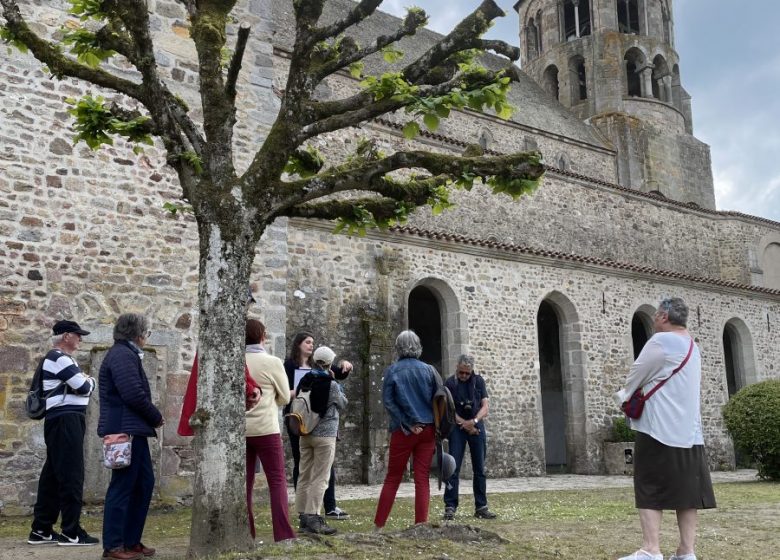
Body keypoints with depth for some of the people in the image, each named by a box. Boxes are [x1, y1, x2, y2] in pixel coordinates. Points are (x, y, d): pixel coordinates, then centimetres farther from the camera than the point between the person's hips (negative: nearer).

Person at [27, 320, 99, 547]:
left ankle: (41, 530, 18)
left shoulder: (58, 358, 21)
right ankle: (71, 532, -3)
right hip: (66, 420, -11)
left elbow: (75, 386, 20)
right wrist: (90, 380, 5)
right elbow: (84, 387, -15)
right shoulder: (59, 358, -13)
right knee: (71, 476, -7)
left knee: (53, 474, 12)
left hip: (64, 421, 11)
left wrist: (83, 380, 2)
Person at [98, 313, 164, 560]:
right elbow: (134, 394, -23)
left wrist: (152, 418, 5)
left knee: (144, 483, 13)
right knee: (122, 487, -2)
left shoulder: (126, 353, 18)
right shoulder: (122, 355, -15)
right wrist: (157, 417, -9)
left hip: (133, 430, 10)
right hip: (125, 429, -10)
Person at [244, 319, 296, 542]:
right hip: (265, 429, -4)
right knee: (277, 480, 2)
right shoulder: (272, 362, -8)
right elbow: (285, 398, 1)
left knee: (245, 482, 11)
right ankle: (283, 534, -2)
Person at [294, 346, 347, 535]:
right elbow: (343, 405, 2)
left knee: (304, 476, 11)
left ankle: (304, 516, 17)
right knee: (320, 478, -2)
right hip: (325, 435, -6)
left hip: (305, 433, 6)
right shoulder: (331, 385, -12)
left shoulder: (304, 382, 3)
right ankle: (312, 518, -4)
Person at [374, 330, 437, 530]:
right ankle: (421, 525, 5)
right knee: (422, 479, 6)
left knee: (392, 478, 9)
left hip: (403, 431, -1)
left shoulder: (392, 370, -3)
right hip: (428, 429, 2)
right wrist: (436, 427, 9)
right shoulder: (429, 370, 3)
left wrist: (407, 424, -7)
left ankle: (378, 525, 13)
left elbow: (388, 401, -9)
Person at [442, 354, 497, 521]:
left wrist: (474, 421, -16)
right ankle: (450, 506, -3)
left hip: (477, 427, 3)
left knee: (479, 468, 5)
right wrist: (464, 424, -11)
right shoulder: (450, 382, -2)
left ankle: (481, 507, 12)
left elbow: (485, 406, 0)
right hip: (458, 428, -2)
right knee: (454, 467, -7)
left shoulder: (479, 381, 4)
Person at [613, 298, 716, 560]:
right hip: (688, 430, 8)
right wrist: (632, 394, 17)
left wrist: (624, 395, 14)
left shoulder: (661, 341, -13)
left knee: (650, 491, -4)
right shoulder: (692, 346, 15)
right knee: (686, 490, 8)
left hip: (659, 430, -8)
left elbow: (636, 375, -5)